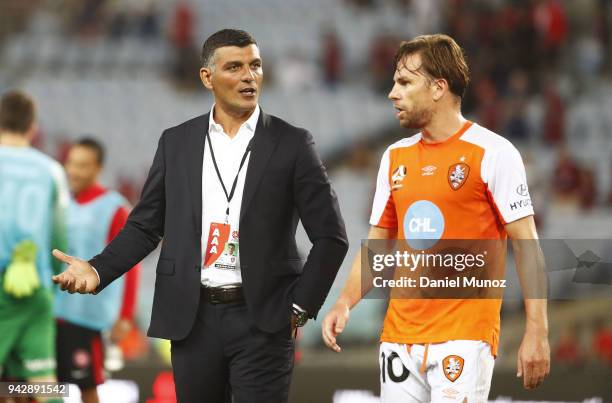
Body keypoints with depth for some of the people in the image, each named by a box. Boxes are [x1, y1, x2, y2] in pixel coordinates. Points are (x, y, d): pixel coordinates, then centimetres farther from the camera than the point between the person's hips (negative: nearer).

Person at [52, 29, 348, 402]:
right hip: (192, 317, 3)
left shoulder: (292, 144, 1)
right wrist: (98, 270, -5)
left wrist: (299, 308, -4)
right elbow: (146, 225, 11)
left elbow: (331, 236, 2)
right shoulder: (176, 143, 8)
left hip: (261, 320, -2)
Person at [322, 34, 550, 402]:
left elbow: (526, 245, -7)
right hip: (399, 336, 6)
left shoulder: (492, 153, -5)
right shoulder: (395, 158, 14)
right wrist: (345, 303, 2)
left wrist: (537, 333, -13)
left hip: (464, 335, -6)